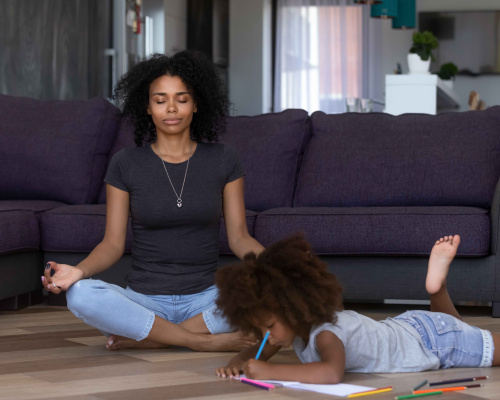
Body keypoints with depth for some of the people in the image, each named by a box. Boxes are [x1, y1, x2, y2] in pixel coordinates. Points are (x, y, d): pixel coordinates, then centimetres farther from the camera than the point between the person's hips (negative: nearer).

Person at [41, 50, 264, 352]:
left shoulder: (224, 160, 5)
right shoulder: (126, 165, 4)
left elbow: (239, 236, 4)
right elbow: (113, 244, 2)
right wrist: (78, 271, -19)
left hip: (205, 300, 1)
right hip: (144, 300, -1)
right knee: (81, 295, -31)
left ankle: (142, 338, -20)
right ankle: (207, 342, -25)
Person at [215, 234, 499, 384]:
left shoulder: (325, 334, -40)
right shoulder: (299, 322, -17)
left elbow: (332, 373, -60)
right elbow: (258, 351, -6)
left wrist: (269, 371, -58)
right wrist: (237, 363, -28)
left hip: (432, 339, -8)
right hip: (407, 327, 8)